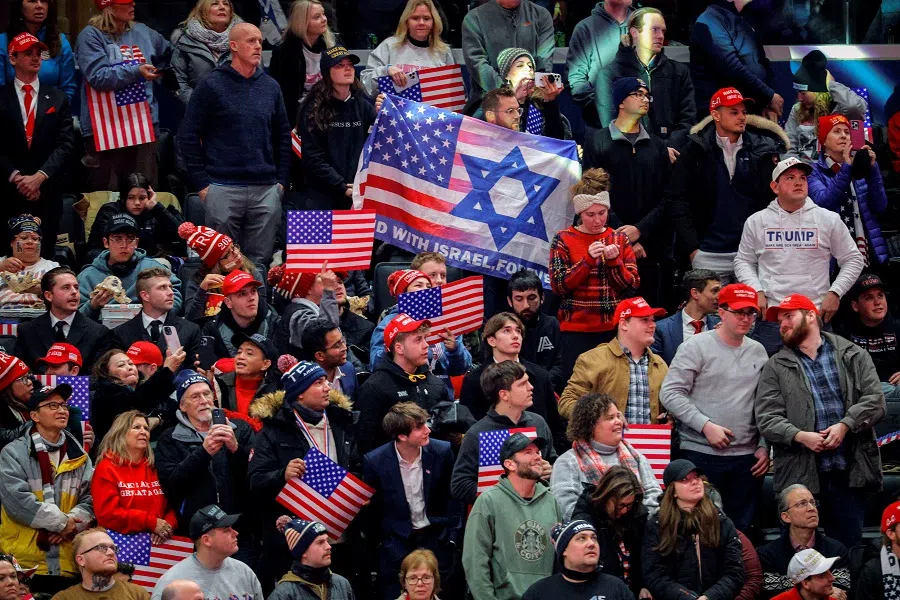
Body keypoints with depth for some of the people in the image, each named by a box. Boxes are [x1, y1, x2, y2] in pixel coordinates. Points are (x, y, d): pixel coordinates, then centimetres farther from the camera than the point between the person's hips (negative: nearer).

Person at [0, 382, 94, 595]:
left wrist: (72, 524, -13)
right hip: (24, 562, -4)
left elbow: (91, 497, 8)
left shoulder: (78, 455, 14)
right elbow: (17, 500, -13)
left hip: (67, 563, 4)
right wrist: (62, 522, -13)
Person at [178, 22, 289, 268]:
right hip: (223, 189, -4)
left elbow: (283, 136, 18)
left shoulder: (270, 87, 12)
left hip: (266, 190, 4)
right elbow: (188, 136, -2)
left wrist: (281, 180, 10)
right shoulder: (211, 86, -1)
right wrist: (201, 183, -6)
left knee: (260, 261, 5)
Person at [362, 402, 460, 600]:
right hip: (396, 541, -1)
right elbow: (372, 507, 0)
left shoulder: (442, 452, -9)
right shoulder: (375, 461, -13)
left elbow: (453, 497, 2)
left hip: (435, 538, 1)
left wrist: (451, 537, -1)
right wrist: (378, 541, 3)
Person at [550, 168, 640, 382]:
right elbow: (559, 286, -7)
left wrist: (614, 261, -11)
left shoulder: (620, 239, 10)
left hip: (614, 327, 2)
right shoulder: (564, 240, 2)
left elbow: (632, 287, 5)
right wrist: (588, 259, -15)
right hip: (577, 329, -2)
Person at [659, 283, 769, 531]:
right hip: (701, 454, -5)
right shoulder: (696, 347, -3)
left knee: (741, 529, 7)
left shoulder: (758, 352, 13)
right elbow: (670, 393, -9)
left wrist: (764, 447, 8)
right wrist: (706, 426, -15)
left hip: (747, 457, 5)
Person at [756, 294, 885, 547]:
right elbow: (767, 418, 1)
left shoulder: (854, 356, 11)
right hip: (799, 474, 0)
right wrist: (800, 436, -16)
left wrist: (845, 425, -14)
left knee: (848, 545, 4)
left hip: (848, 471, 0)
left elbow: (875, 400, 2)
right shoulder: (776, 367, 9)